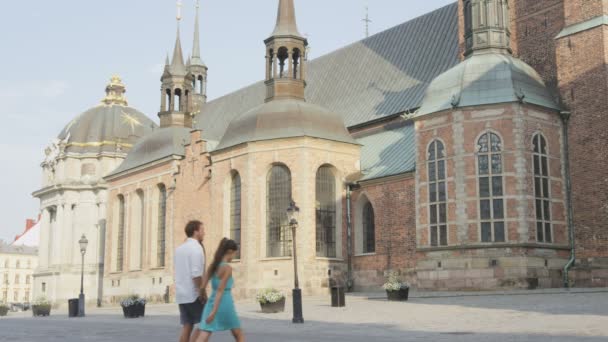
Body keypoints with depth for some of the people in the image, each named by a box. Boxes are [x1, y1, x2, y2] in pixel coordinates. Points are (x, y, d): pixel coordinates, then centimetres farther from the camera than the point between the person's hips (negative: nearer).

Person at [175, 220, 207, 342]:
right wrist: (202, 292, -17)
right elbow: (196, 274, -21)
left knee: (186, 327, 6)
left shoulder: (179, 249, 14)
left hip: (181, 295, 8)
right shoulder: (196, 248, -12)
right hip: (193, 295, -8)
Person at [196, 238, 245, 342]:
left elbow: (202, 286, 8)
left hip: (211, 303, 6)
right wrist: (214, 312, -21)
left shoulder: (212, 266, 9)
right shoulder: (227, 268, -12)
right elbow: (220, 290, -18)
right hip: (224, 304, -6)